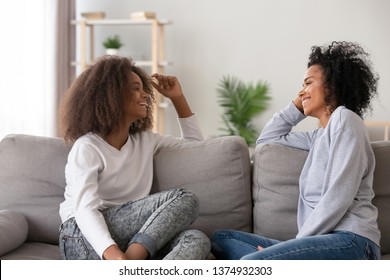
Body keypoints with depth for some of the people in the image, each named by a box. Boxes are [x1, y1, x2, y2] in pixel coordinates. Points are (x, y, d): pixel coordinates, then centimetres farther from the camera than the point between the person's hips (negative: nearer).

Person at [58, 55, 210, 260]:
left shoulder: (145, 140, 16)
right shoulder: (87, 148, -6)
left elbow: (193, 141, 32)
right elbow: (85, 210, -20)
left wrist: (177, 97, 19)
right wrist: (114, 256, -39)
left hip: (131, 236, 6)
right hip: (84, 239, -6)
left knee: (196, 240, -26)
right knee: (183, 200, -24)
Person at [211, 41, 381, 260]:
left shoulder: (345, 118, -1)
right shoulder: (319, 137, 26)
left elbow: (338, 198, -12)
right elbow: (267, 138, 39)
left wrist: (296, 242, -11)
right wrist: (298, 105, 29)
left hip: (350, 241, -10)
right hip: (323, 241, 10)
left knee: (250, 264, -30)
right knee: (221, 239, 5)